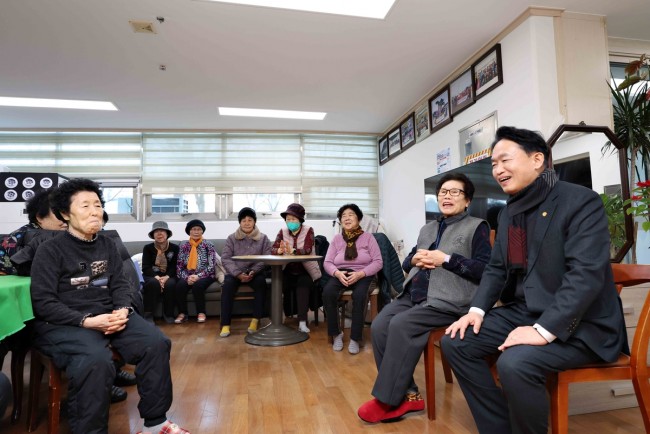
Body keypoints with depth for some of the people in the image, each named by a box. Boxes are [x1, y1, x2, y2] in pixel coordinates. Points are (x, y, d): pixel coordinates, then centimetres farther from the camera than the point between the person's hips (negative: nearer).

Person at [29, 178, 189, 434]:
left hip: (109, 316, 5)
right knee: (96, 361, -36)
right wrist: (87, 321, -22)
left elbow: (120, 285, 10)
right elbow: (43, 302, -10)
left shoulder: (107, 245, 13)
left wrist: (122, 310, -13)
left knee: (157, 343, -16)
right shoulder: (50, 250, -4)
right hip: (63, 324, -5)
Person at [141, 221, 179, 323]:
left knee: (170, 284, -33)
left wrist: (166, 277, -22)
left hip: (168, 276, 0)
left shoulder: (175, 248, 6)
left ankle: (168, 314, -17)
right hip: (152, 276, 0)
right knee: (154, 283, -35)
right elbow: (146, 267, -5)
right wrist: (157, 277, -24)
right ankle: (148, 314, -26)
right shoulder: (147, 248, 5)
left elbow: (175, 266, -2)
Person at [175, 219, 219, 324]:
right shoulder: (183, 246, 9)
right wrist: (187, 277, -16)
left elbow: (211, 266, -6)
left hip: (204, 276, -2)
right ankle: (182, 313, -10)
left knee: (197, 285, -34)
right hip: (187, 276, 2)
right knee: (180, 285, -29)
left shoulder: (208, 245, 2)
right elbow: (179, 266, 2)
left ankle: (201, 313, -14)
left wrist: (198, 276, -19)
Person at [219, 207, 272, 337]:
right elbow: (225, 258, -4)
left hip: (255, 273, 0)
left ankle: (256, 320, -25)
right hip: (235, 273, 1)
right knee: (228, 284, -30)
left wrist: (253, 272, -22)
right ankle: (225, 324, -27)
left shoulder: (263, 238, 6)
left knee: (261, 281, -32)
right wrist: (238, 274, -19)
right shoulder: (231, 238, 6)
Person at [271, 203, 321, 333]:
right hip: (288, 271, 3)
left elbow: (307, 250, -21)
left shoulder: (308, 231, -5)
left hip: (305, 271, -2)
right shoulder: (283, 232, 4)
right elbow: (273, 250, -6)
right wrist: (280, 250, -30)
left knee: (303, 284, -31)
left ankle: (302, 322, -27)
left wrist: (292, 251, -39)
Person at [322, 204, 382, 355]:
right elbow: (327, 262, 5)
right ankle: (336, 334, -11)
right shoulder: (336, 238, 11)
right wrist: (337, 273, -18)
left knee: (359, 295, -35)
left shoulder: (368, 237, 4)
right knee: (327, 293, -29)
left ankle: (355, 338, -19)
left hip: (363, 275, -2)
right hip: (340, 275, 2)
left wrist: (360, 274, -19)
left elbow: (378, 262, -3)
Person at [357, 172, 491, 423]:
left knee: (400, 325, -26)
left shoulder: (477, 227, 6)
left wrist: (446, 259, -14)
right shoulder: (427, 229, 25)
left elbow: (485, 269, -6)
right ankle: (407, 395, -4)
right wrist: (415, 259, 1)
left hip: (447, 301, -6)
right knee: (379, 326, -17)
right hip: (414, 294, 6)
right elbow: (406, 263, 25)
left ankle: (388, 401, -9)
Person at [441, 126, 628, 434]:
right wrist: (477, 309, -2)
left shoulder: (580, 201, -13)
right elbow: (497, 268, 13)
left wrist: (544, 330, -29)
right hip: (522, 311, 8)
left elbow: (586, 274, -23)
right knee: (455, 342, -3)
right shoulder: (509, 212, 11)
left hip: (577, 323, -7)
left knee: (515, 363, -31)